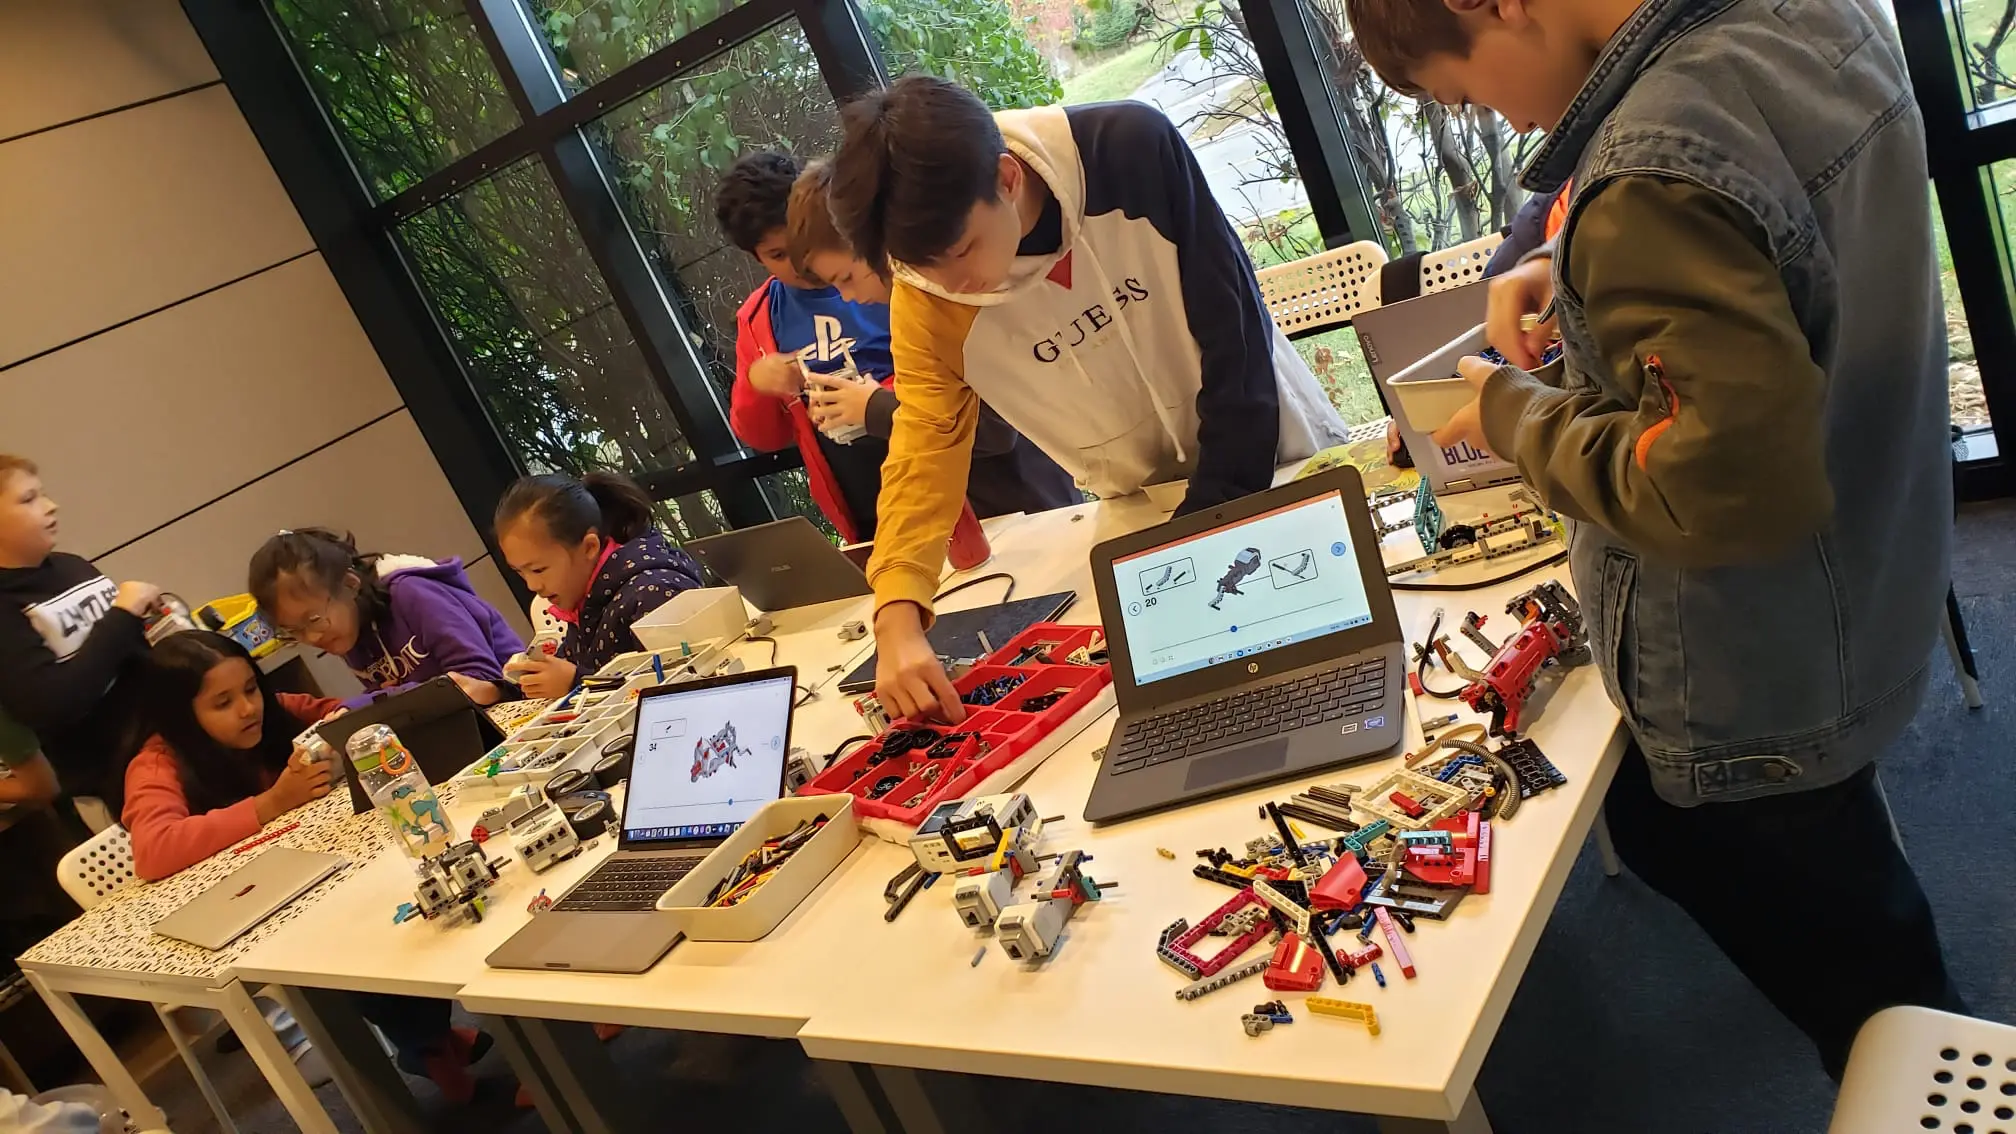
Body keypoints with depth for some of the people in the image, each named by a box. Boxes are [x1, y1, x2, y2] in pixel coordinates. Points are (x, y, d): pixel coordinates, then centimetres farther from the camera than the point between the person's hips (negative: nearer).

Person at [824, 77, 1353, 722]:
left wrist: (1220, 510, -24)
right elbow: (926, 449, -21)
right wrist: (898, 618, -36)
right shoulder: (925, 302, -21)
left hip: (1278, 456, -1)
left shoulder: (1133, 149, -28)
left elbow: (1234, 325, -23)